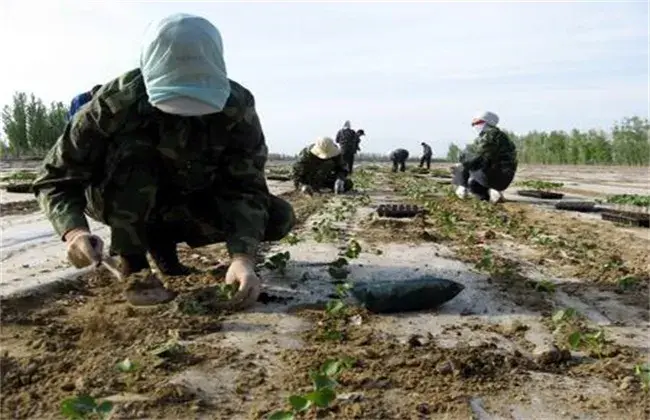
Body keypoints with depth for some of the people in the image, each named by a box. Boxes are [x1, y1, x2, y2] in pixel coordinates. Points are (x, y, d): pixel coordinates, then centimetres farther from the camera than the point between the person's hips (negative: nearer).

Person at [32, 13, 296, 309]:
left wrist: (243, 257, -46)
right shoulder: (117, 103, -30)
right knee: (132, 147, -36)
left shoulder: (236, 108, -26)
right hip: (117, 200, -3)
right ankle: (132, 266, -19)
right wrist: (74, 231, -44)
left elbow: (247, 188, -29)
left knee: (280, 219, -15)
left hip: (190, 199, 3)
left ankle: (161, 235, 1)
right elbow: (56, 178, -23)